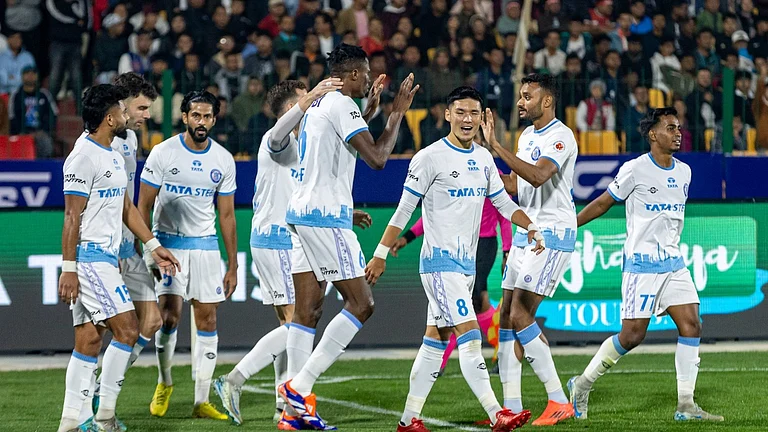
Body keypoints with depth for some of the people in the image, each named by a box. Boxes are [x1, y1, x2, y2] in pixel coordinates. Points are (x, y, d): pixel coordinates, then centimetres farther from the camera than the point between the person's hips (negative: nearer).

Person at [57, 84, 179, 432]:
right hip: (89, 257, -10)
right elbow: (72, 217, -16)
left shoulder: (113, 155, 17)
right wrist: (68, 269, -18)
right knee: (127, 329, -11)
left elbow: (126, 207, 24)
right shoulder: (84, 157, -14)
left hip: (105, 257, 10)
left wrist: (153, 246, 20)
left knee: (89, 339, 6)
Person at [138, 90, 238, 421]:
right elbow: (143, 207, -2)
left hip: (206, 244, 3)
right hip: (168, 242, -3)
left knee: (207, 320, -1)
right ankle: (165, 383, 11)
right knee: (170, 315, -14)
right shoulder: (163, 153, -6)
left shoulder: (223, 160, 3)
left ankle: (201, 401, 4)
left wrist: (232, 266, 7)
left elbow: (227, 216, 9)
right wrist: (142, 252, -10)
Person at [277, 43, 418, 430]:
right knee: (361, 303, -7)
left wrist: (370, 110, 36)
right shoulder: (341, 105, -11)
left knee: (307, 308, 8)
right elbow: (376, 158, -16)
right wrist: (397, 114, -5)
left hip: (300, 213, 10)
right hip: (325, 216, -10)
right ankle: (299, 385, -13)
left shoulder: (317, 105, 18)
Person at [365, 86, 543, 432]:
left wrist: (531, 227, 3)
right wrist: (380, 254, -8)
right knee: (469, 336, -16)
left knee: (436, 340, 11)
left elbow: (503, 202, 19)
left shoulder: (484, 158, 11)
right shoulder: (430, 158, -10)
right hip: (440, 262, -8)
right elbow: (404, 210, -8)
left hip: (466, 262, 8)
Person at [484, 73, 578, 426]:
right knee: (506, 316, 3)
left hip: (553, 236, -9)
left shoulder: (561, 137, -13)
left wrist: (495, 145, -31)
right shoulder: (527, 135, 16)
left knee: (520, 315, -16)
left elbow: (537, 176, -30)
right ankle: (512, 407, 5)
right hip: (526, 234, 9)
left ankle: (559, 401, -9)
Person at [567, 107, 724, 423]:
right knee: (632, 335, -7)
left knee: (691, 326, -5)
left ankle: (686, 405, -2)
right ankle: (582, 384, 11)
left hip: (673, 264, 6)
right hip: (641, 264, -6)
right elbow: (603, 203, 0)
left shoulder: (684, 171, 10)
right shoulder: (635, 169, -9)